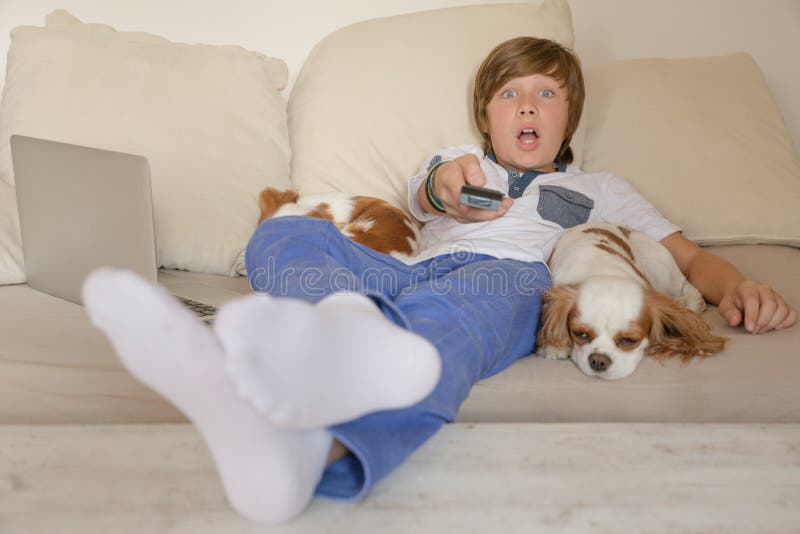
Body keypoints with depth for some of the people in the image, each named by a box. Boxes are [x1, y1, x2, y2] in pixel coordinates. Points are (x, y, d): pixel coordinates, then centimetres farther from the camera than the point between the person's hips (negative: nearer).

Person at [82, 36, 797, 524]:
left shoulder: (599, 189, 35)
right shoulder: (458, 160, 38)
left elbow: (686, 255, 28)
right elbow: (426, 195, 15)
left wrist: (737, 286, 2)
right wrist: (444, 187, -13)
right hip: (412, 273, 3)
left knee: (447, 307, -40)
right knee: (285, 236, -24)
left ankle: (312, 447, -71)